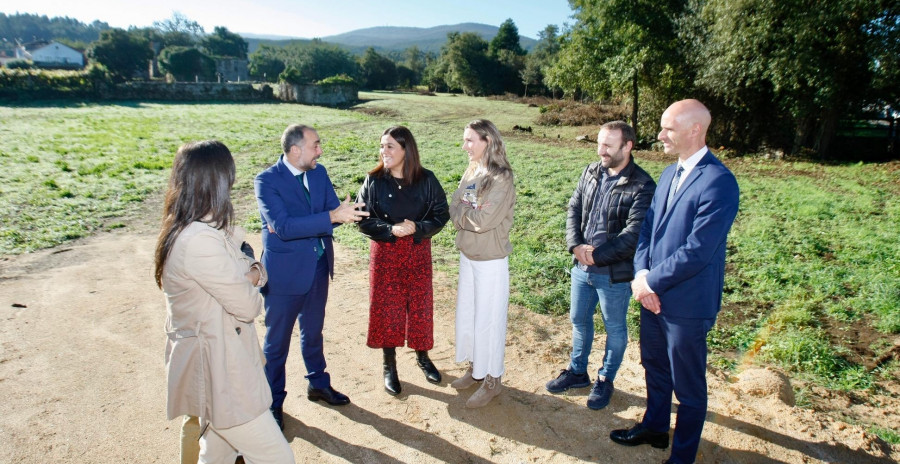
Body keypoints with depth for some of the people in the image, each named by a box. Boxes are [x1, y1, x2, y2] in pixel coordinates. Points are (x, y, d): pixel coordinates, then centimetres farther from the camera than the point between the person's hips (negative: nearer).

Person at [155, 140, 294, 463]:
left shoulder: (198, 229, 6)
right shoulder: (200, 241, -28)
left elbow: (246, 270, 9)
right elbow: (247, 305, -21)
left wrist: (252, 273, -15)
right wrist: (249, 284, 1)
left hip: (217, 361, 10)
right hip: (216, 371, -10)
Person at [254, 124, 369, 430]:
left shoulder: (319, 173, 1)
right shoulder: (267, 180, -18)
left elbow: (334, 209, -1)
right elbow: (283, 226, -28)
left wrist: (345, 211, -25)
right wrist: (332, 216, -34)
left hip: (318, 266, 6)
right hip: (284, 271, -6)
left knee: (313, 332, 24)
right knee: (277, 341, 10)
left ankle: (318, 385, 44)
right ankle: (274, 402, 29)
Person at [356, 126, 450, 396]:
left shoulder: (426, 180, -6)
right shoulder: (374, 181, -7)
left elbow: (441, 214, -4)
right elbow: (363, 220, -7)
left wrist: (417, 228, -20)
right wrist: (391, 230, -22)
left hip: (419, 252, 1)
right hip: (385, 253, 0)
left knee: (420, 306, 11)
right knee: (387, 308, 7)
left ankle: (422, 356, 35)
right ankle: (389, 367, 25)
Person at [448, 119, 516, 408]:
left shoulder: (501, 179, -18)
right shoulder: (471, 173, 6)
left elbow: (484, 220, -26)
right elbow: (453, 209, 2)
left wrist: (462, 214, -9)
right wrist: (470, 216, -17)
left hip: (491, 260, -8)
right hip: (467, 255, 8)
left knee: (488, 320, 4)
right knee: (467, 315, 17)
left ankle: (491, 380, 21)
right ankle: (475, 368, 36)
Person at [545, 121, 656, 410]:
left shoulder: (642, 186, -17)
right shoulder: (591, 173, 3)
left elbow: (634, 234, -22)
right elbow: (574, 210, 3)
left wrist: (596, 255, -21)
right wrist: (576, 246, -12)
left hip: (614, 273, -6)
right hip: (582, 267, 6)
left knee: (614, 328, 14)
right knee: (579, 320, 20)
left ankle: (605, 380, 34)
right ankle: (577, 372, 41)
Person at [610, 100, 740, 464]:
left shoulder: (718, 182, -20)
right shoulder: (669, 174, 7)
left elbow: (698, 250, -24)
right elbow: (648, 228, 7)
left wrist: (652, 282, -16)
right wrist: (641, 274, -8)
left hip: (686, 302, -8)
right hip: (652, 294, 8)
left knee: (688, 385, 11)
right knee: (655, 368, 24)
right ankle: (654, 427, 46)